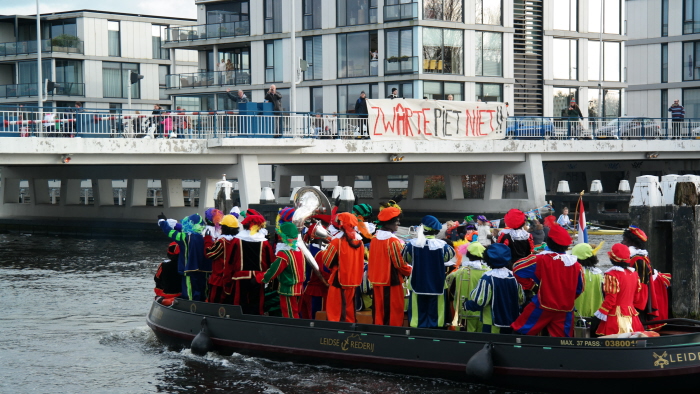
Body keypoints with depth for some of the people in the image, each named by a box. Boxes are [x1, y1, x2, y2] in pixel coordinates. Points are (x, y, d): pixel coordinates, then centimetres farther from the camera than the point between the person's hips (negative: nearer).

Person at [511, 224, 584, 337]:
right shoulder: (575, 265, -2)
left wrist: (531, 286, 1)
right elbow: (580, 288, 11)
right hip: (565, 311, 3)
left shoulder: (541, 259, -12)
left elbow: (517, 269, -9)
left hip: (543, 307, -3)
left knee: (521, 332, 8)